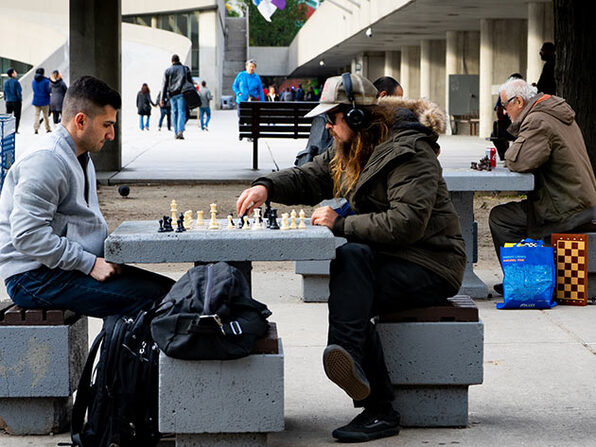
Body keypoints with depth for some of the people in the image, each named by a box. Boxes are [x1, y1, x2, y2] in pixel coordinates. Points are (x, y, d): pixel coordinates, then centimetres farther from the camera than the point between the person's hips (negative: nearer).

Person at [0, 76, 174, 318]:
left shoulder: (82, 158, 19)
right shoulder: (45, 161, -15)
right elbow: (28, 235, -24)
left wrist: (105, 258, 8)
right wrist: (89, 264, -21)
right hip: (34, 278, -10)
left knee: (166, 288, -5)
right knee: (150, 295, -24)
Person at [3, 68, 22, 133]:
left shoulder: (6, 83, 3)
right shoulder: (16, 82, -14)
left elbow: (5, 93, 7)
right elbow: (19, 93, -14)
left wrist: (5, 100, 16)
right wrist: (20, 100, -3)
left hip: (8, 102, 5)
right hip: (16, 101, -5)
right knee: (17, 116, 3)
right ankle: (16, 130, 1)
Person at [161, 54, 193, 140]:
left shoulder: (168, 71, 8)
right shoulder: (185, 69, 9)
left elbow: (164, 85, 5)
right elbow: (190, 82, 6)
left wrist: (162, 99, 5)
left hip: (172, 94, 1)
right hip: (182, 93, -1)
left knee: (174, 112, 11)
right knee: (182, 112, -7)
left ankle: (176, 133, 9)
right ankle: (180, 131, -26)